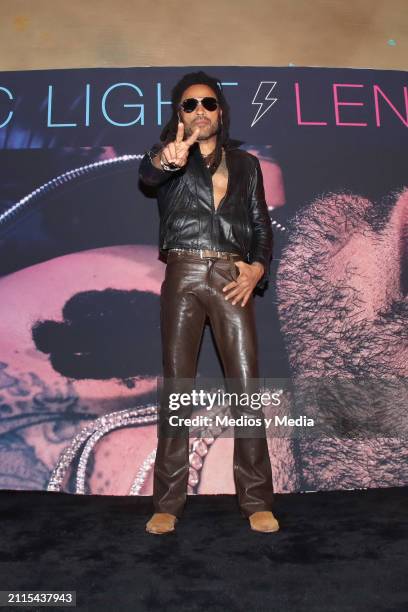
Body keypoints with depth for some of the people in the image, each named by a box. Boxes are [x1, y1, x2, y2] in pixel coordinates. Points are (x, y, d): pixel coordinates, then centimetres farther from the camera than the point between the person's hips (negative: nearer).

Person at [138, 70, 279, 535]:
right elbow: (147, 173, -15)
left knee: (247, 385, -5)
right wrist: (165, 159, -40)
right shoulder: (170, 157, 9)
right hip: (182, 278, -1)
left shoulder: (246, 164, 16)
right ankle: (168, 504, 9)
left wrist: (258, 268, -5)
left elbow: (262, 225, 14)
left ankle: (256, 502, 7)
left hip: (232, 278, 2)